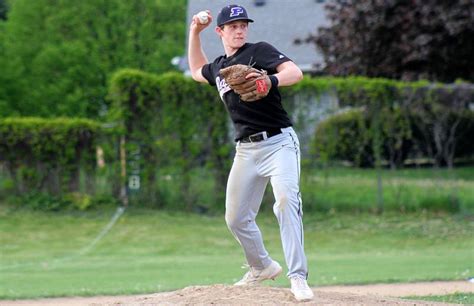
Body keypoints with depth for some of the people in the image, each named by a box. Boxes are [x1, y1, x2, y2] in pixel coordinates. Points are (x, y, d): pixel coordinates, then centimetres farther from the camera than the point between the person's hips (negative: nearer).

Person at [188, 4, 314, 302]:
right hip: (246, 150, 7)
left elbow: (295, 72, -19)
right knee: (236, 217, 10)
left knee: (286, 199, -27)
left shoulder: (259, 51, -4)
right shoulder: (218, 67, 16)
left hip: (279, 142, -7)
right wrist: (194, 33, 27)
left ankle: (298, 278, -30)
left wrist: (269, 81, -39)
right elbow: (196, 71, 39)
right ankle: (263, 267, 35)